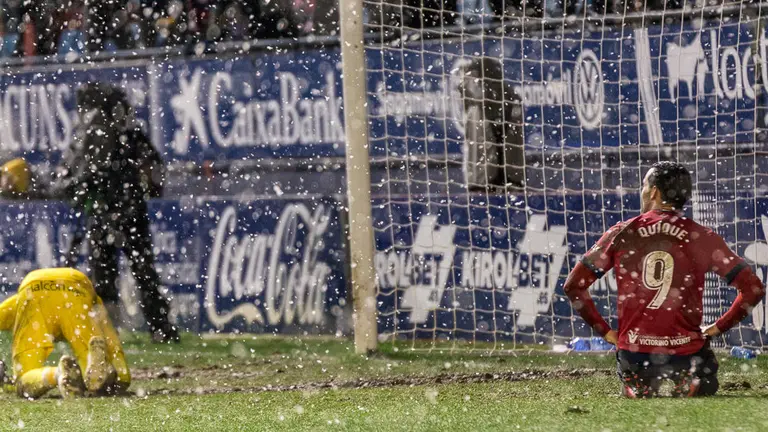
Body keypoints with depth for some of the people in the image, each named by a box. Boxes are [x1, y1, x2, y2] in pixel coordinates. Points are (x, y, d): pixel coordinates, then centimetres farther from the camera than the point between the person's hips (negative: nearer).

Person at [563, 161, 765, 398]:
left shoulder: (621, 234, 2)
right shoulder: (701, 237, -1)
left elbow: (574, 285, 5)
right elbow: (753, 289, 0)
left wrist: (604, 330, 12)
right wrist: (718, 327, 10)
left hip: (634, 355, 2)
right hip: (685, 352, -2)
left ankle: (640, 391, 3)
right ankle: (689, 387, -5)